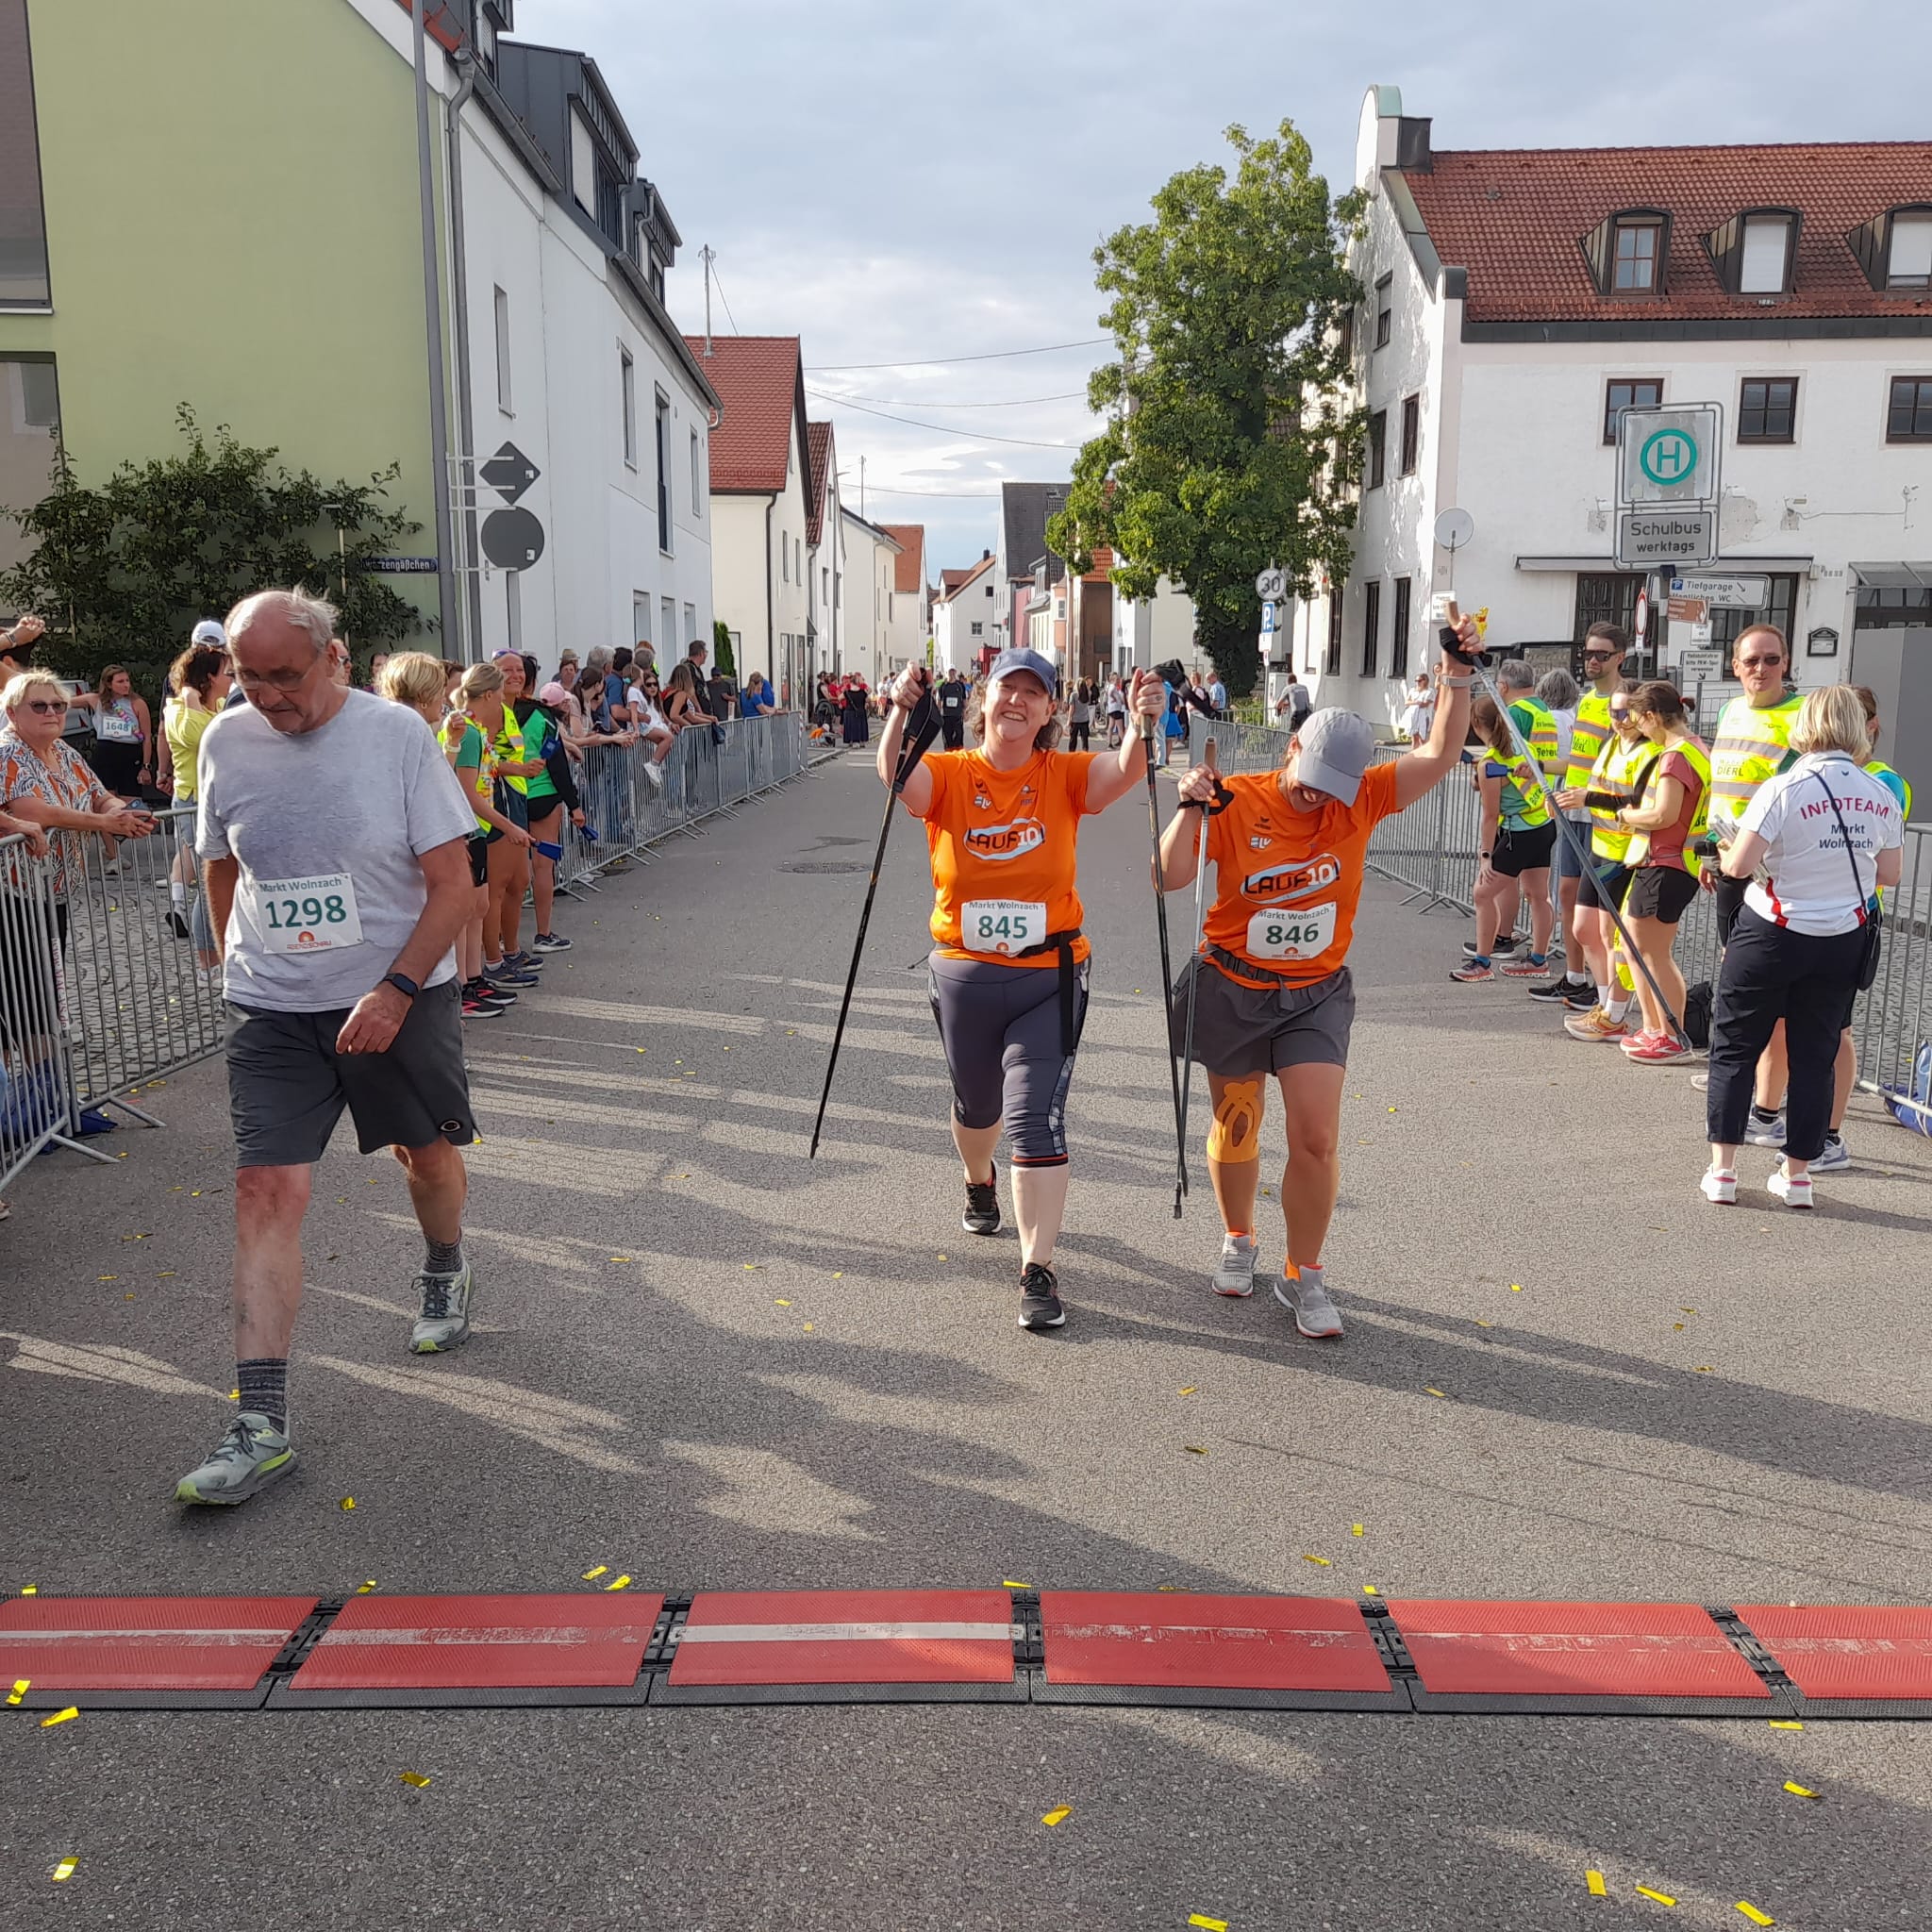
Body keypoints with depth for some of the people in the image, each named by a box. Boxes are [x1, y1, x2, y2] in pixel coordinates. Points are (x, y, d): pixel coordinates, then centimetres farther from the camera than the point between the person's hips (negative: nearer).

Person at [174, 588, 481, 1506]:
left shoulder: (396, 732, -11)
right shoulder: (226, 742, -1)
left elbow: (453, 881, -12)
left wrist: (395, 990, -20)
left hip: (402, 994, -1)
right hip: (271, 1010, 2)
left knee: (427, 1152, 16)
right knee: (266, 1188, -9)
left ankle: (445, 1271, 50)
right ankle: (261, 1424, -7)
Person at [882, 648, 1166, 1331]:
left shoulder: (1064, 775, -3)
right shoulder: (949, 774, -5)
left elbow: (1125, 771, -22)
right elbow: (896, 775, -26)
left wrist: (1141, 724, -42)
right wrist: (901, 712, -45)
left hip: (1048, 977, -1)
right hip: (963, 974, 2)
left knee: (1037, 1120, -9)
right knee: (976, 1103, 23)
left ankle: (1037, 1269, -2)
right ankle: (979, 1183, 56)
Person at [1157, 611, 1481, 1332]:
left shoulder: (1358, 802, -5)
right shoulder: (1236, 801, -11)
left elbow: (1439, 756, -10)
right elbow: (1172, 877, -17)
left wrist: (1456, 676, -20)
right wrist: (1190, 809, -30)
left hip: (1317, 994, 1)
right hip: (1232, 990, -1)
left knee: (1316, 1137, -7)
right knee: (1235, 1128, 14)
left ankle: (1303, 1275, 10)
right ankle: (1237, 1240, 39)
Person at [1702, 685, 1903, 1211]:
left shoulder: (1782, 789, -16)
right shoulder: (1882, 795, -1)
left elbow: (1740, 865, -19)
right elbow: (1889, 874, 7)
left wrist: (1726, 856, 2)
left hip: (1770, 935, -4)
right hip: (1843, 944, 4)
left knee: (1735, 1049, 8)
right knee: (1815, 1057, 12)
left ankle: (1722, 1169, 8)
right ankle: (1796, 1174, 18)